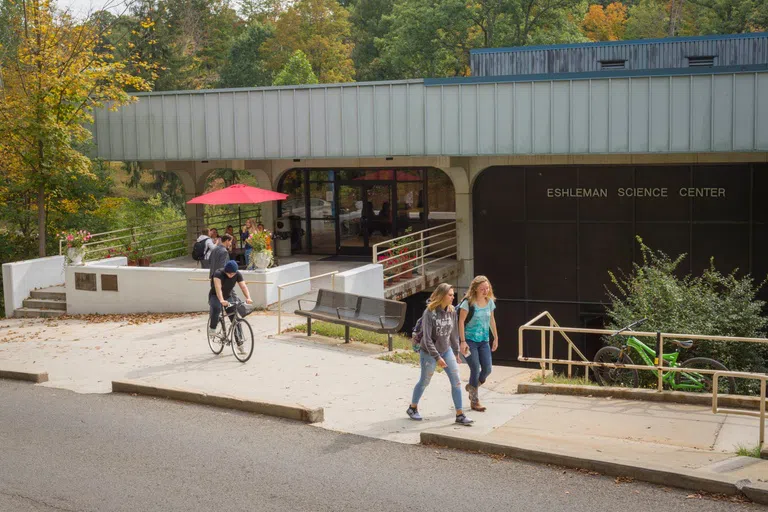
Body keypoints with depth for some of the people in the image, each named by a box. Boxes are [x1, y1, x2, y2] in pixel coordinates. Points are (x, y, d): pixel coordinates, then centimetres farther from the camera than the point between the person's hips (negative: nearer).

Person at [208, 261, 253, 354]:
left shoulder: (238, 274, -16)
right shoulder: (218, 274, -28)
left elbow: (243, 286, -26)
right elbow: (218, 287, -42)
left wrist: (248, 298, -45)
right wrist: (221, 300, -59)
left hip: (229, 296, 4)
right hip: (215, 296, -4)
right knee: (216, 307, -38)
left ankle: (240, 344, 4)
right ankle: (212, 328, -16)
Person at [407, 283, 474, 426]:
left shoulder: (452, 311, -5)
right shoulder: (429, 312, -22)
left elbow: (454, 333, 7)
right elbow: (427, 339, -22)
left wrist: (456, 352, 13)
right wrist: (437, 357, -23)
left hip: (446, 351, 5)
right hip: (429, 353, -5)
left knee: (456, 381, -2)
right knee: (424, 381, 11)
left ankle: (460, 415, 4)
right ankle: (413, 408, 34)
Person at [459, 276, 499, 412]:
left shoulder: (490, 301, 5)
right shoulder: (468, 302, -13)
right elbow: (461, 321, -13)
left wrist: (496, 338, 18)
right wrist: (463, 341, -17)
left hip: (483, 341, 6)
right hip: (470, 340, -6)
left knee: (487, 369, 1)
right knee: (475, 370, -6)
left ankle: (472, 387, 31)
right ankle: (474, 401, 9)